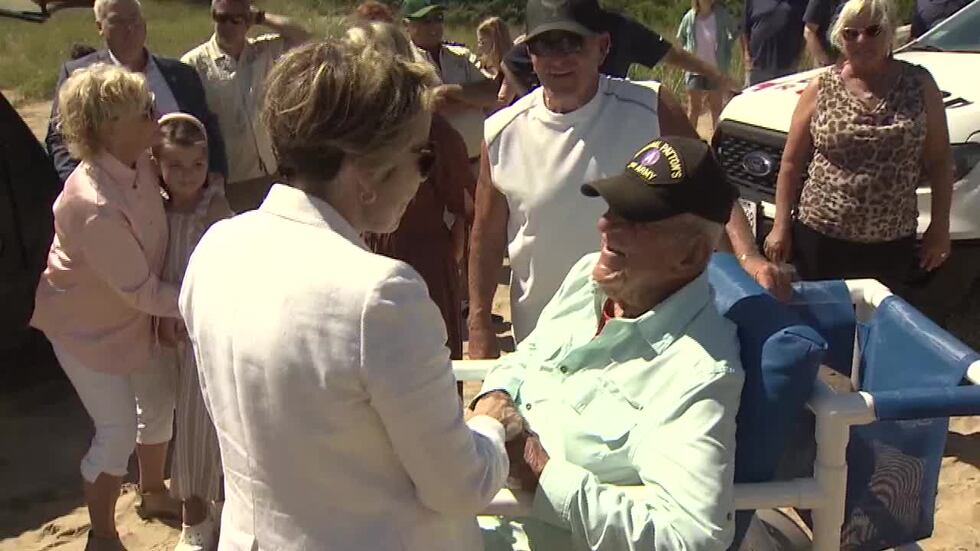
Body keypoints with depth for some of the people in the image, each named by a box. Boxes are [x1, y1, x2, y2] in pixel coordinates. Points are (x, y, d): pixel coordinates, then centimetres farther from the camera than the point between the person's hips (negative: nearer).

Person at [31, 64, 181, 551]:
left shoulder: (137, 161, -15)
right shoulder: (95, 207, -37)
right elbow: (143, 292, -29)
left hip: (132, 313, 7)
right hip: (88, 326, -7)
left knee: (160, 401, 19)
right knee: (119, 430, 1)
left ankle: (153, 494, 45)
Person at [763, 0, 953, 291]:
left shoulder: (919, 84, -1)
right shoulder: (821, 89, -2)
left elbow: (939, 161, 3)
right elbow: (791, 163, 1)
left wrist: (940, 226, 0)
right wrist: (781, 226, -2)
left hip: (892, 242, 1)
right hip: (820, 235, 0)